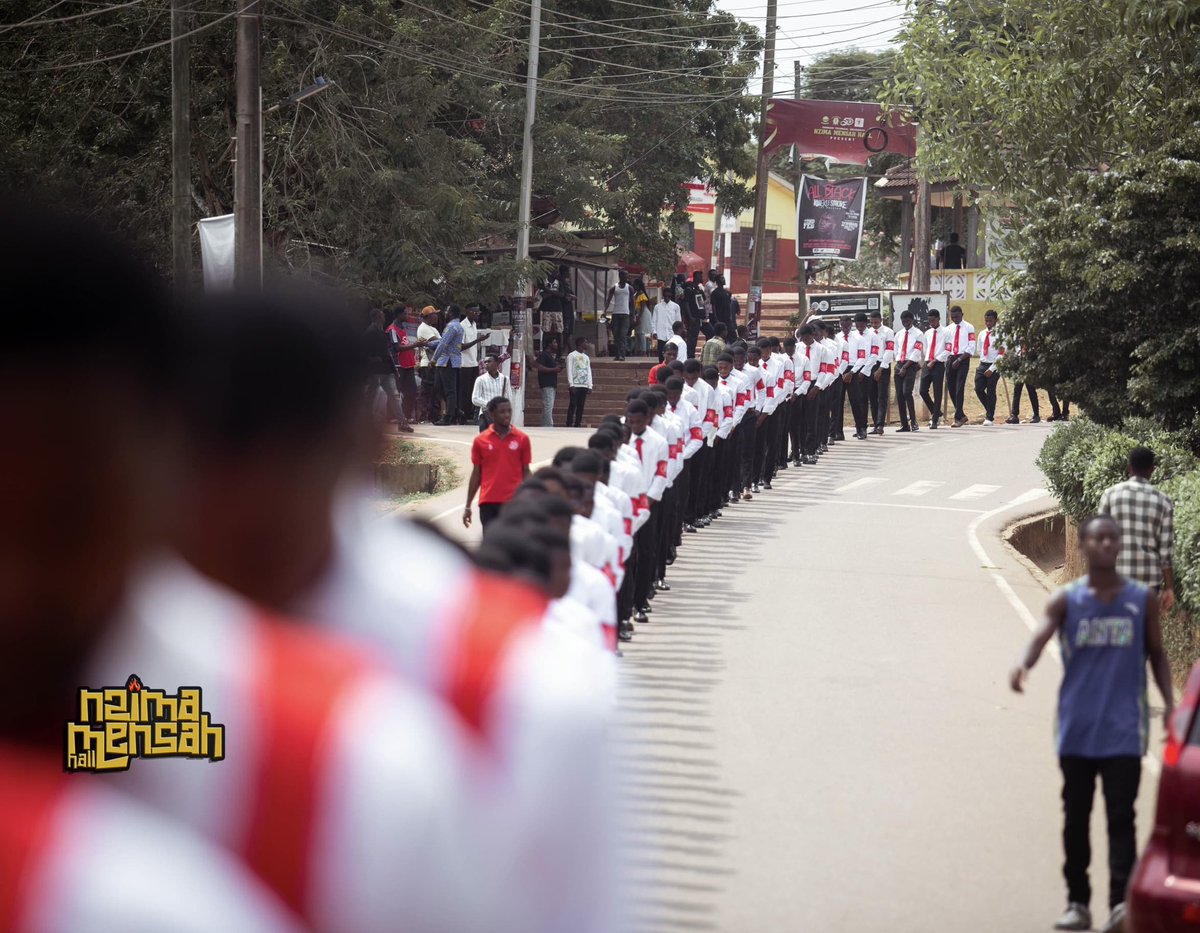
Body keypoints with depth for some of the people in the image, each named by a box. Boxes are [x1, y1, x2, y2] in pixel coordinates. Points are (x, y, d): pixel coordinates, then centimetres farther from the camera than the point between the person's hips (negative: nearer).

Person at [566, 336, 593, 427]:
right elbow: (569, 370, -6)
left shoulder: (586, 357, 18)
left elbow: (589, 372, 17)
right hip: (575, 385, -6)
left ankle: (577, 424, 5)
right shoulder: (571, 355, 0)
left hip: (584, 386, 6)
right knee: (573, 405, -9)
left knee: (580, 406, 3)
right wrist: (571, 384, -15)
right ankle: (569, 425, -9)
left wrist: (589, 386, 7)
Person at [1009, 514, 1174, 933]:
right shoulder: (1067, 599, 2)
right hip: (1077, 729, 1)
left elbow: (1157, 654, 13)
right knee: (1076, 817, 7)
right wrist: (1024, 665, -36)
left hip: (1123, 730, -1)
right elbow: (1042, 634, -14)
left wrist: (1169, 704, 1)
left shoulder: (1142, 599, 6)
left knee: (1121, 816, -9)